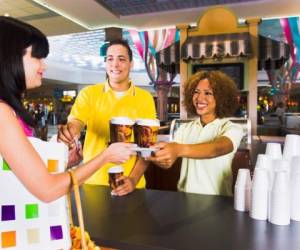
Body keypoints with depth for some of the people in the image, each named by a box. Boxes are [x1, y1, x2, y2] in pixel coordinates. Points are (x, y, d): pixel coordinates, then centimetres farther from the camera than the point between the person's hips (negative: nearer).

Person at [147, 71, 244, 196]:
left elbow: (217, 149, -22)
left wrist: (179, 150, -37)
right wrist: (156, 155, -23)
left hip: (217, 200, -2)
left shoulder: (232, 128, -2)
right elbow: (168, 162, -2)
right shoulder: (184, 128, 8)